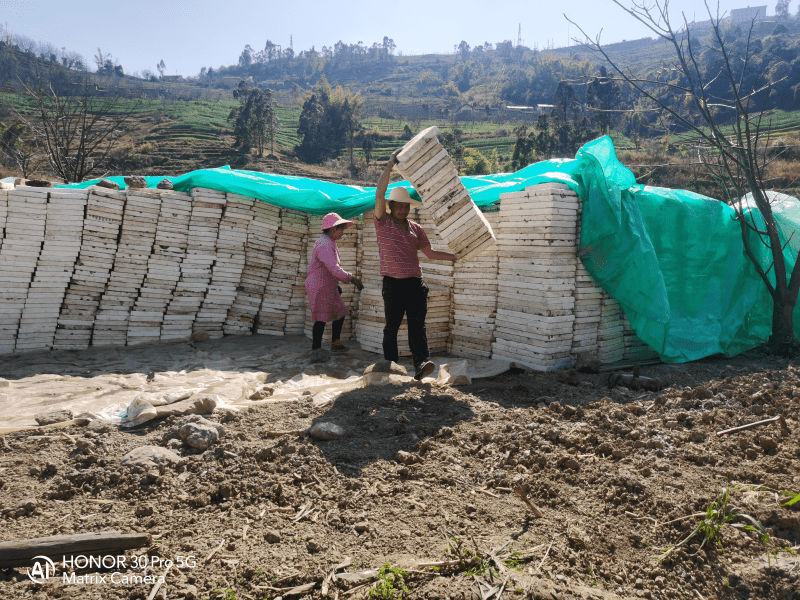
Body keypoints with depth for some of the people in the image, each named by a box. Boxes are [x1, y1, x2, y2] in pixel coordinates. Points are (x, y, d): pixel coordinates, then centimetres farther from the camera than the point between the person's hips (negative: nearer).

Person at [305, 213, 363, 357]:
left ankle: (336, 344, 20)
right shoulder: (325, 245, -19)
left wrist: (336, 285, 23)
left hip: (327, 287, 11)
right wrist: (352, 279, -28)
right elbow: (334, 268, -29)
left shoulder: (329, 243, 16)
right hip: (320, 287, -11)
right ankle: (315, 349, 1)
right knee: (321, 318, -7)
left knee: (340, 313, 12)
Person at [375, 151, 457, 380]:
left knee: (417, 324, -10)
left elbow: (430, 253, 22)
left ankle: (421, 363, -22)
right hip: (393, 284, -3)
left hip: (415, 283, 3)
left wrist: (455, 256, 14)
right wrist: (389, 166, -11)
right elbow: (379, 195, -9)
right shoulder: (383, 223, 4)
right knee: (391, 326, 5)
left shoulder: (415, 228, 17)